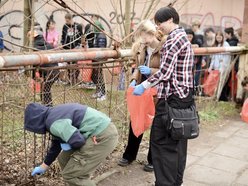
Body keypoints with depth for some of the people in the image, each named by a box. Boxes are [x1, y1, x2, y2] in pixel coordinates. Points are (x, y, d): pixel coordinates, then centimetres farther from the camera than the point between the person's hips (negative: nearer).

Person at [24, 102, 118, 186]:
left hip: (103, 137, -10)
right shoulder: (54, 115, 16)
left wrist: (67, 145, -1)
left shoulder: (54, 122, -17)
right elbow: (56, 145, 28)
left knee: (71, 175, -6)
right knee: (64, 159, 19)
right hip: (100, 132, 10)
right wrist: (43, 167, 39)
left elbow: (78, 141, -25)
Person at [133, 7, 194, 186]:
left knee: (161, 141, -3)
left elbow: (165, 72, -19)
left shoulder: (174, 38, -14)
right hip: (184, 95, 10)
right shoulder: (183, 36, 16)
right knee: (178, 140, 15)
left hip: (172, 97, -10)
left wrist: (144, 85, -9)